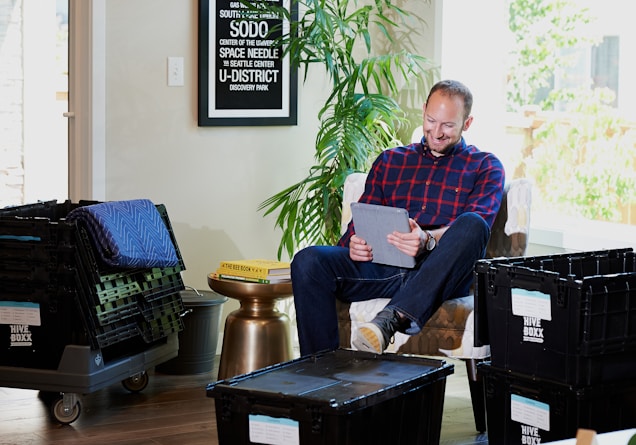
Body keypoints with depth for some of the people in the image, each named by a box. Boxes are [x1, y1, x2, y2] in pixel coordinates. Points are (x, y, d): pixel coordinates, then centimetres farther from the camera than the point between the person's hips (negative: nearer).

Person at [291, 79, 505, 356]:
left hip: (438, 273, -3)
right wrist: (354, 243, -7)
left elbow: (474, 228, -2)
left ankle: (393, 318, -46)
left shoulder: (485, 166, 16)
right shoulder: (389, 161, 26)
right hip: (381, 265, 3)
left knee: (472, 224, -35)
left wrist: (428, 240, -24)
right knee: (308, 261, -24)